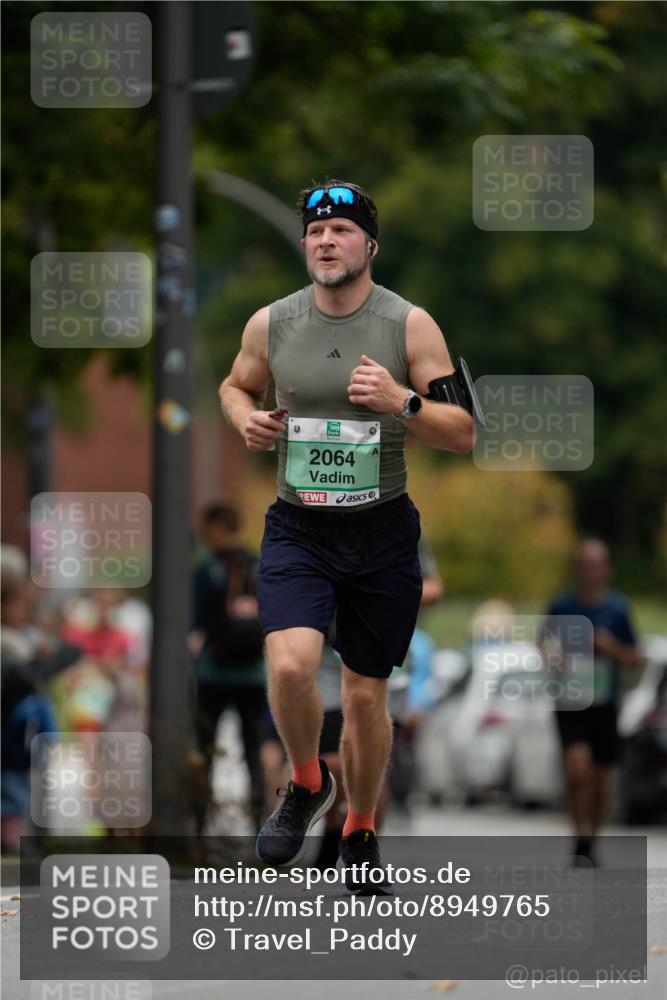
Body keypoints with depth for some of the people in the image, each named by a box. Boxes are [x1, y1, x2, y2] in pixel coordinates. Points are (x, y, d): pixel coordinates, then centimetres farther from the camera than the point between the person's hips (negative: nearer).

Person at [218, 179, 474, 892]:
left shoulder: (410, 325, -7)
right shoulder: (270, 325, -1)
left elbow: (463, 435, -5)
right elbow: (237, 385, 20)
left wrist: (402, 403, -23)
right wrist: (245, 417, -3)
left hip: (383, 533, 0)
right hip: (297, 530, 0)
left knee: (366, 695, 9)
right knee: (290, 664, -23)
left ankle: (360, 832, 33)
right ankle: (307, 785, 7)